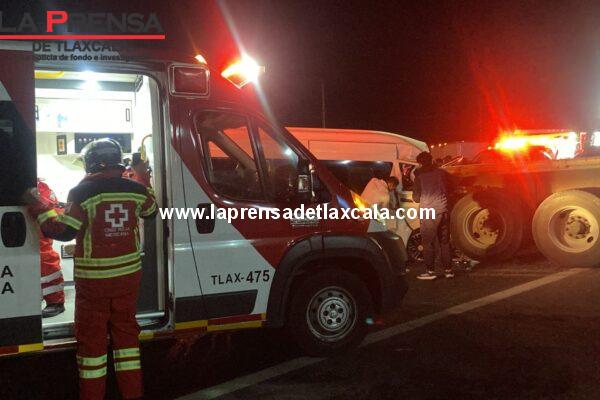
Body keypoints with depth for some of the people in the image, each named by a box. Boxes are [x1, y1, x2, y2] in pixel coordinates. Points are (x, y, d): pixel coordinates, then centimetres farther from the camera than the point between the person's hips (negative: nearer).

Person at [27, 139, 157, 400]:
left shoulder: (82, 192, -13)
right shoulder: (135, 189, -2)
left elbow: (63, 231, -14)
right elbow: (151, 211, 18)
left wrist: (37, 206, -4)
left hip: (93, 278, -3)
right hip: (128, 274, 4)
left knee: (91, 337, 8)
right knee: (125, 330, 15)